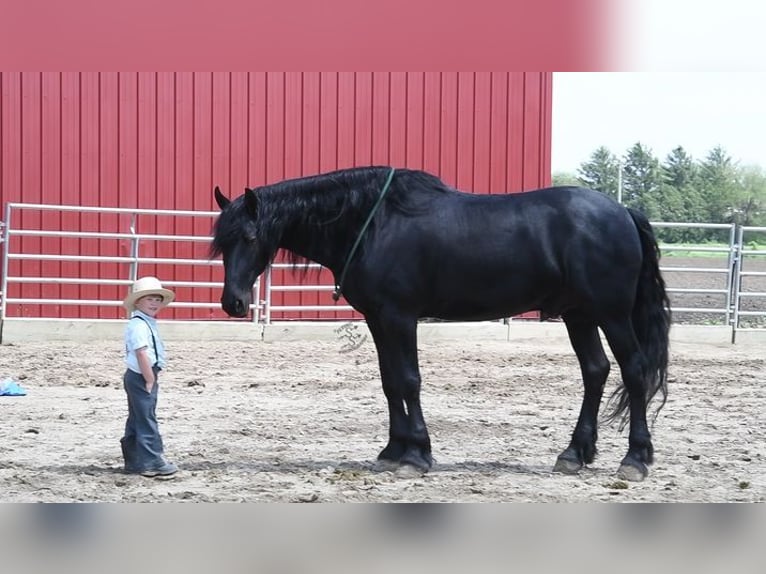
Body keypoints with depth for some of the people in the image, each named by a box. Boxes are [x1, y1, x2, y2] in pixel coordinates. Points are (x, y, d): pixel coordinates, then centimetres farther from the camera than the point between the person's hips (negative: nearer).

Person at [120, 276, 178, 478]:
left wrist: (152, 379, 16)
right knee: (146, 419, -6)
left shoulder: (147, 323, 15)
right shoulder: (139, 325, -18)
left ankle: (133, 461, 21)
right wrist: (150, 381, -20)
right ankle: (152, 462, -2)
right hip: (141, 378, -11)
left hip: (143, 378, 11)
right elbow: (142, 355, -24)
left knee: (137, 420, 14)